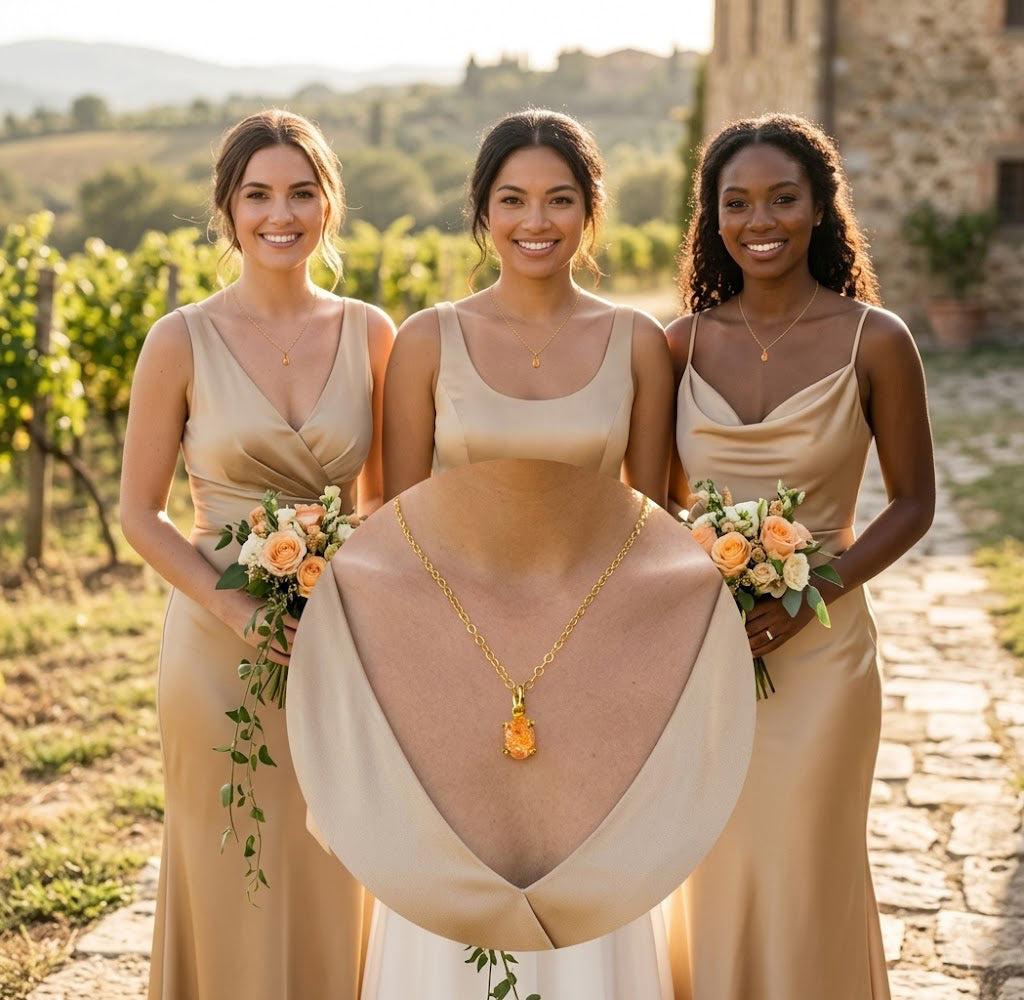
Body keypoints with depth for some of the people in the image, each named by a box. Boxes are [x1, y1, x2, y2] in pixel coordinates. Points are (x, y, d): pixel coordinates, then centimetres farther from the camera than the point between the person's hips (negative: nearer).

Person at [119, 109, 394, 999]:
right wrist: (234, 607, -16)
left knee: (333, 881, 13)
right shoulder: (183, 341, -6)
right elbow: (140, 513, -2)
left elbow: (386, 497, 9)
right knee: (234, 885, 9)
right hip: (222, 643, -2)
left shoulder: (369, 334, 1)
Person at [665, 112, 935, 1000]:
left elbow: (913, 501, -1)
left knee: (805, 880, 8)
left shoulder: (874, 341, -6)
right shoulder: (685, 342, 2)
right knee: (713, 880, 13)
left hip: (815, 650, -2)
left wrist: (811, 593, -13)